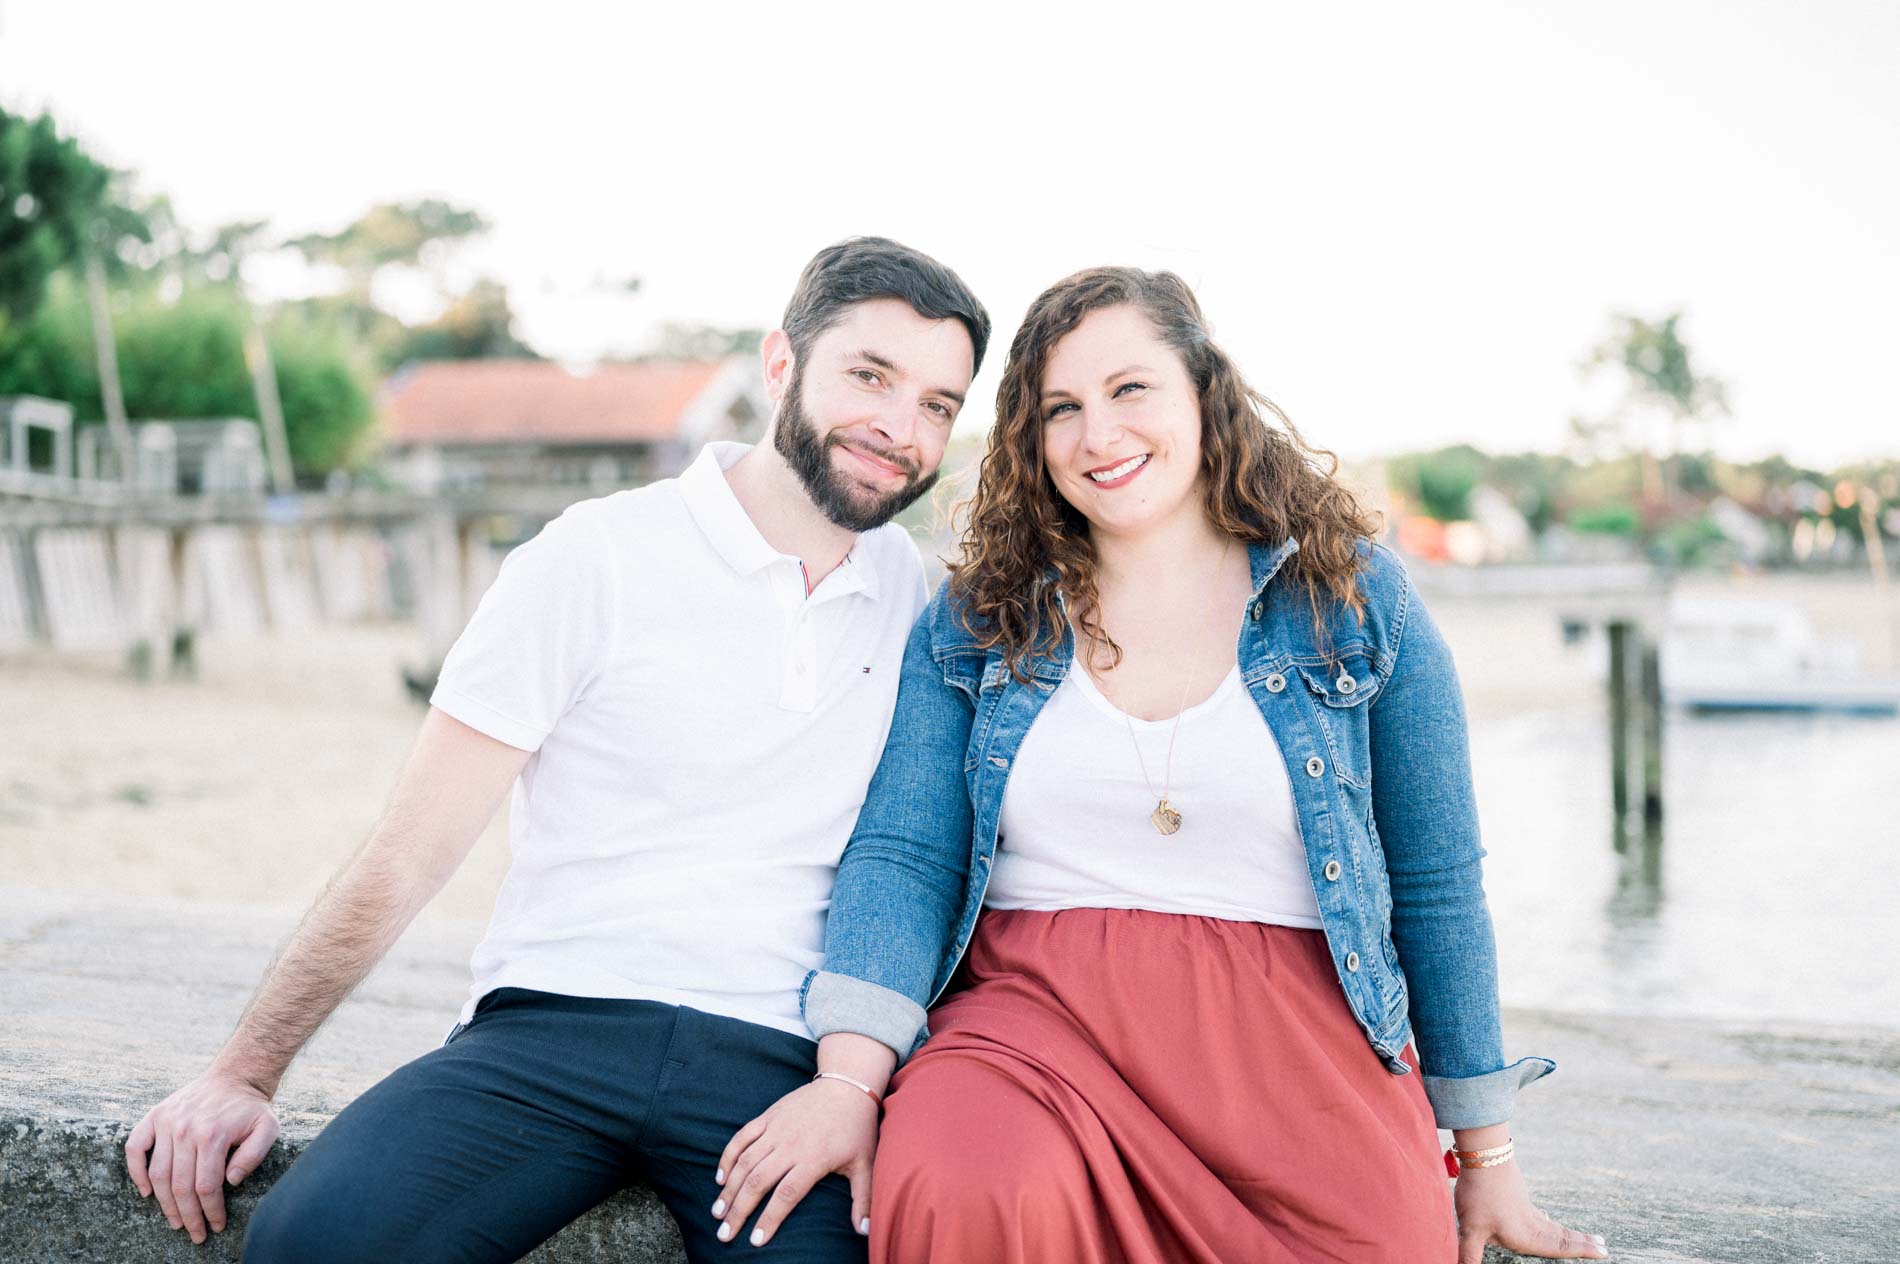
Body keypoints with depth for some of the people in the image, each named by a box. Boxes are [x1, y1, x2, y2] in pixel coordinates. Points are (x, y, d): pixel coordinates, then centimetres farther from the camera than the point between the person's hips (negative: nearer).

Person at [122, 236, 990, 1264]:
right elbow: (412, 848, -1)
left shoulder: (918, 602, 11)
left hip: (773, 1061, 3)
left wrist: (857, 1071, -3)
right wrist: (245, 1071, -3)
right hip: (551, 1024, -2)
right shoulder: (598, 556, 0)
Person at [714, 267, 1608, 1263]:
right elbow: (901, 855, 1)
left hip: (1295, 1032, 1)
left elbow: (1436, 886, 9)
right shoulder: (972, 619, 9)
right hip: (1037, 1007, 0)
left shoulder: (1353, 598, 5)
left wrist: (1488, 1159, 13)